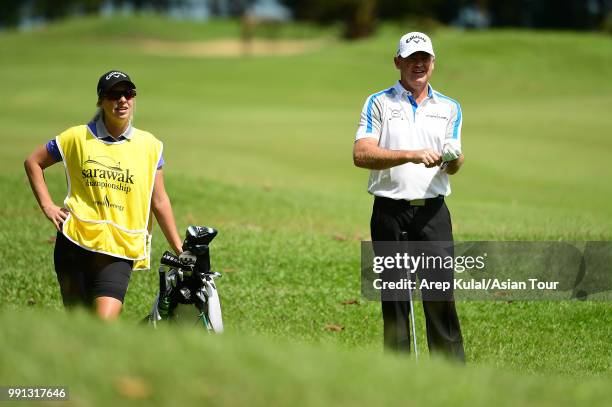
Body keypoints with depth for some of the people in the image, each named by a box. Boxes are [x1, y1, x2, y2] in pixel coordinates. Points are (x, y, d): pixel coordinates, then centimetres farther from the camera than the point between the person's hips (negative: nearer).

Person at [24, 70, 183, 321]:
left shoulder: (149, 145, 5)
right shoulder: (78, 138, 2)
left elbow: (159, 202, 9)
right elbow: (33, 162, 15)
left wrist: (180, 251, 8)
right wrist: (47, 206, 5)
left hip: (119, 250, 0)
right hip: (75, 242, 1)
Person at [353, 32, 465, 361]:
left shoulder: (449, 108, 13)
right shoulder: (378, 103, 4)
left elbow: (453, 167, 9)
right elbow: (361, 154, -9)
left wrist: (454, 159, -16)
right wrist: (411, 154, -20)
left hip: (433, 212, 2)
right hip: (390, 212, -1)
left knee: (442, 294, -3)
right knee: (394, 298, 2)